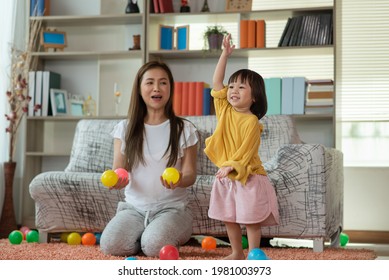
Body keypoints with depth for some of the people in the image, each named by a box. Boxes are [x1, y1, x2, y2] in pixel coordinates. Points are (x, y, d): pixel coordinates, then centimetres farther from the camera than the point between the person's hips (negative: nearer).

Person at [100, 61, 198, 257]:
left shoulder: (184, 130, 1)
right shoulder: (125, 128, 6)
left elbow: (190, 173, 0)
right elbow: (118, 170, 3)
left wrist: (180, 180, -25)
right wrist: (117, 180, -22)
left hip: (171, 207, -1)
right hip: (134, 207, 2)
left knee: (154, 247, -30)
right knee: (110, 245, -26)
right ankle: (143, 234, 7)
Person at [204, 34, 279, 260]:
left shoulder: (251, 121, -15)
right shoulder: (225, 110, 4)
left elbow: (245, 150, -19)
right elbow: (216, 82, -1)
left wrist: (231, 166, -29)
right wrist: (225, 55, -5)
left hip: (247, 176, -7)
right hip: (226, 178, 7)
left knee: (251, 219, 1)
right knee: (229, 218, 13)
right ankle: (237, 253, 25)